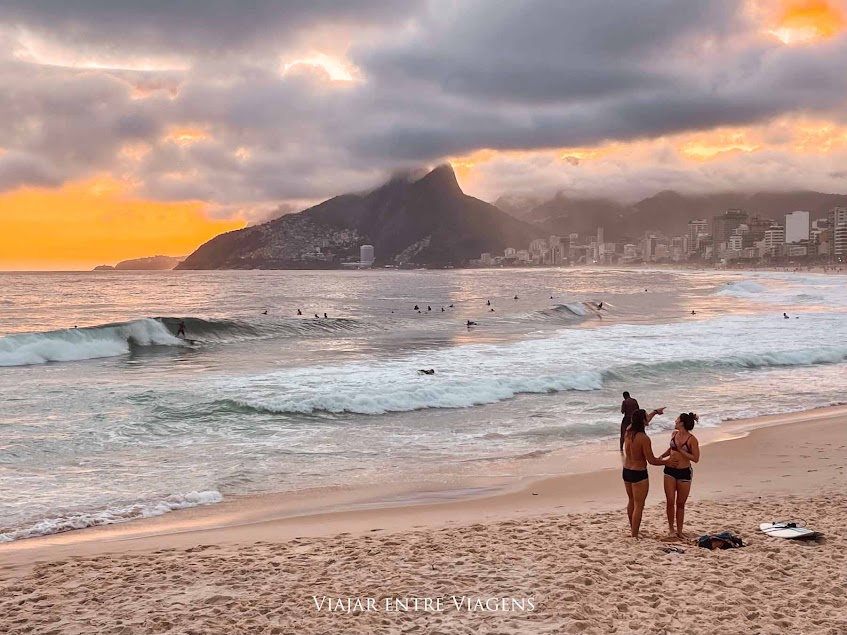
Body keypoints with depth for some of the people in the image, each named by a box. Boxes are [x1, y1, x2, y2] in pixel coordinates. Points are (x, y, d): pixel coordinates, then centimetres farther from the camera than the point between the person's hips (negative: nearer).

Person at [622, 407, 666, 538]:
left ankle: (633, 528, 41)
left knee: (631, 501, 25)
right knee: (639, 506, 2)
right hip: (639, 474, -8)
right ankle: (634, 535, 5)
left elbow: (643, 422, 21)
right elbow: (651, 460, -20)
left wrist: (655, 411, 35)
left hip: (626, 471, 8)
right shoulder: (644, 438, -23)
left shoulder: (628, 432, -1)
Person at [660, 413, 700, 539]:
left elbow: (696, 459, -15)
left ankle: (679, 531, 16)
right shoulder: (674, 434, 4)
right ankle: (671, 528, 10)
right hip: (670, 470, 4)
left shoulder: (692, 439, -13)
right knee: (670, 501, -3)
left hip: (684, 473, -4)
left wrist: (681, 450, -18)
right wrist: (662, 456, 6)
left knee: (680, 504, 7)